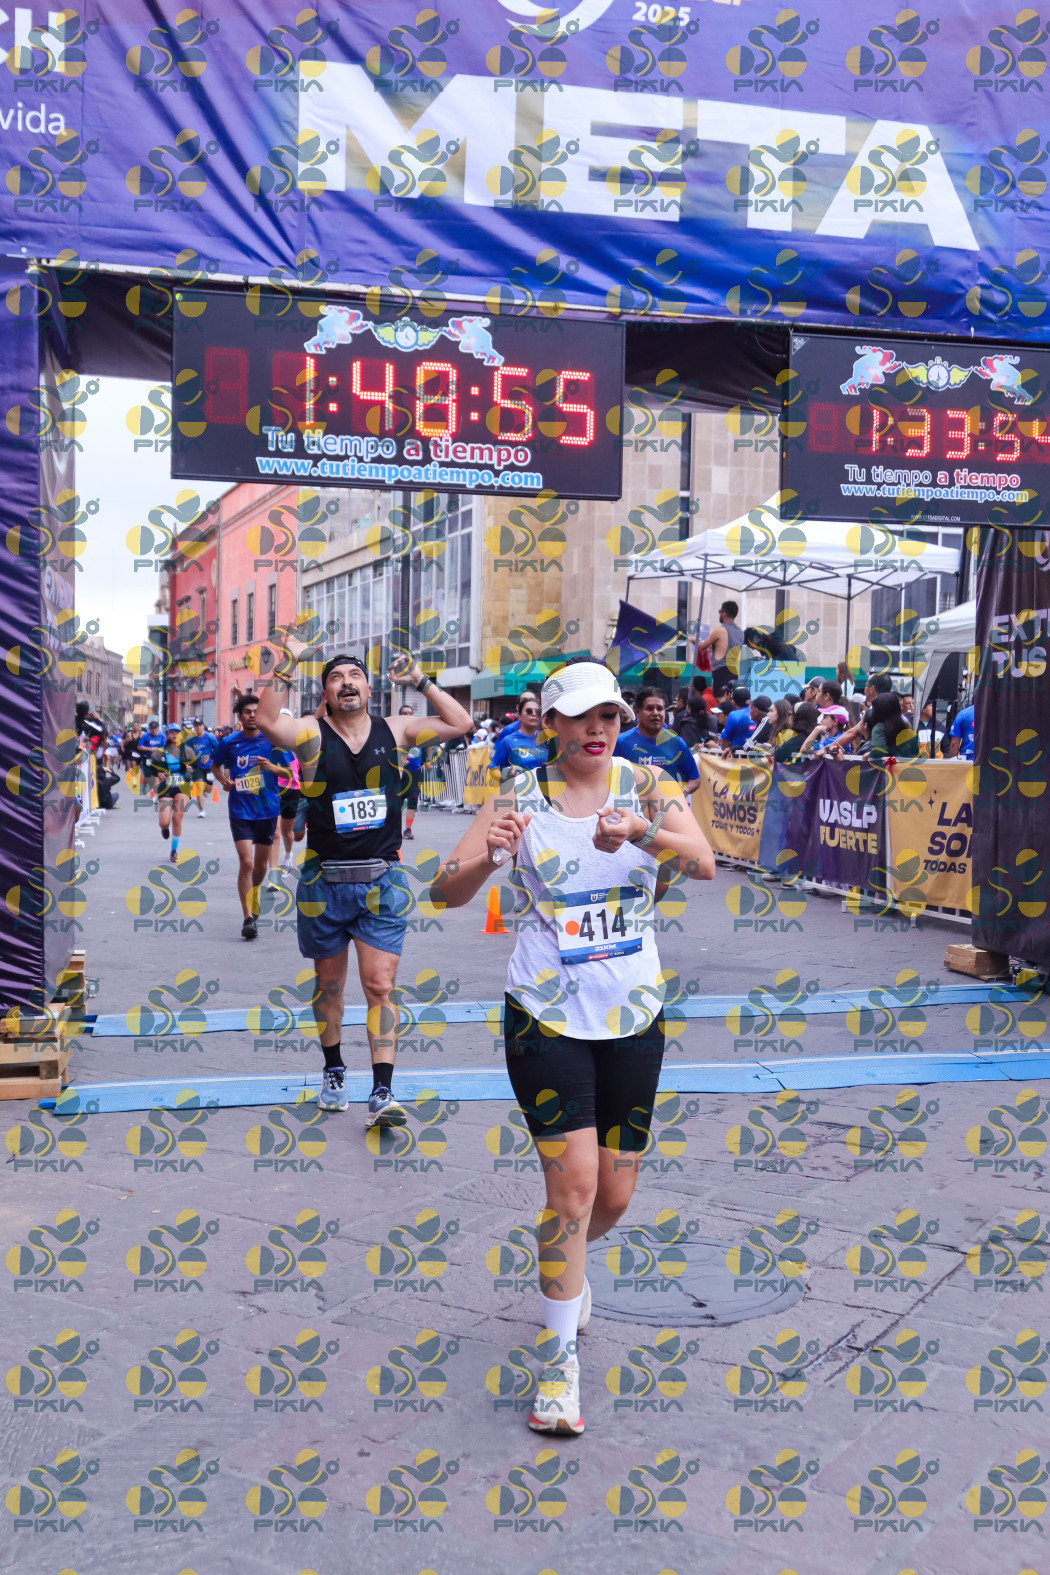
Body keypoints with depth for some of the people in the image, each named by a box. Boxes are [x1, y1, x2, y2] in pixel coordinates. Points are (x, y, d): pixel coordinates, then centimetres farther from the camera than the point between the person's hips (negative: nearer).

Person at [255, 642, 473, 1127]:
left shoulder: (394, 730, 5)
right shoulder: (311, 733, -2)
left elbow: (460, 723, 6)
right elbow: (268, 722, -22)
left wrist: (420, 681, 2)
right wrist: (288, 664, -20)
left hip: (381, 882, 0)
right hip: (324, 881, 0)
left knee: (380, 986, -6)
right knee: (329, 984, 16)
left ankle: (382, 1094, -6)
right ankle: (333, 1071, 36)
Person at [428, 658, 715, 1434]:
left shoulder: (647, 785, -2)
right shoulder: (518, 796, -5)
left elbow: (704, 862, -19)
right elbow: (445, 892, -12)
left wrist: (641, 833, -39)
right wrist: (483, 857, -34)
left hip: (634, 1016, 2)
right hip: (546, 1016, -2)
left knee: (614, 1195, 11)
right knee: (573, 1182, -10)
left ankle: (566, 1267, 46)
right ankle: (564, 1360, 9)